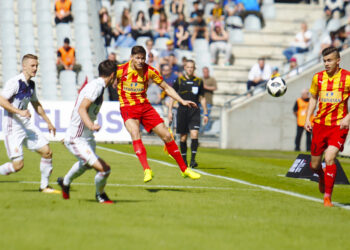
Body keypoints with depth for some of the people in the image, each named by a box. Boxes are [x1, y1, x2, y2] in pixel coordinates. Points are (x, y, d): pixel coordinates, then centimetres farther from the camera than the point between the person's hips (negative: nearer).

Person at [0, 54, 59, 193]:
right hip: (12, 126, -8)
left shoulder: (31, 84, 12)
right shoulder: (15, 82, -14)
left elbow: (36, 104, 27)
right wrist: (19, 112, -28)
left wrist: (48, 122, 29)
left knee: (47, 152, 1)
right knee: (18, 165, -14)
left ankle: (44, 186, 14)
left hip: (26, 124, 8)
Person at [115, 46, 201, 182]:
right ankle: (146, 170, -38)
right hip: (128, 108, -3)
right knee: (135, 134, -31)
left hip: (145, 106, 3)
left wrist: (182, 101, 2)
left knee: (166, 135, 0)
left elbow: (166, 87, 8)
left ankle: (184, 169, 13)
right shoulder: (120, 70, -10)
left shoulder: (149, 71, -2)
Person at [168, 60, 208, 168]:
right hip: (182, 111, 0)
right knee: (183, 137, 4)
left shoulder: (199, 81, 8)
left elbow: (202, 98, 14)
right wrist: (170, 111, 1)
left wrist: (205, 114, 12)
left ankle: (193, 159, -17)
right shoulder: (179, 80, 5)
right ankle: (184, 160, 18)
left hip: (194, 111, 0)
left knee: (194, 134, -16)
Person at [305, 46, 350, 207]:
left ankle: (327, 197, -11)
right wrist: (308, 119, 9)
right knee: (314, 165, 7)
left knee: (329, 158, -22)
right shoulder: (318, 77, 5)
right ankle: (322, 176, 44)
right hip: (320, 124, 4)